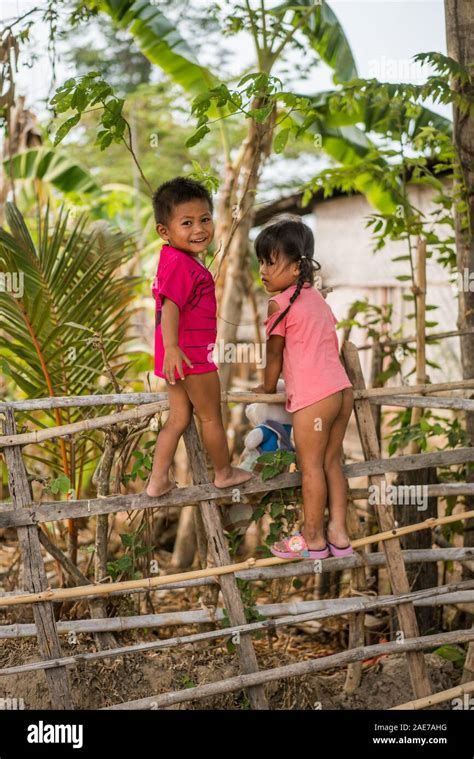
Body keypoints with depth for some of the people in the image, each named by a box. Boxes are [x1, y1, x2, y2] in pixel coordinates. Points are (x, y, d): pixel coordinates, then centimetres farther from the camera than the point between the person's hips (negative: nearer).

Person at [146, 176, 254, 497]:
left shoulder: (172, 260, 10)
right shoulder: (181, 264, -23)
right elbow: (170, 306, -34)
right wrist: (171, 347, -46)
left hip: (177, 355, 10)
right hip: (192, 354, -10)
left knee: (180, 417, 18)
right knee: (211, 416, 11)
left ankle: (158, 481, 20)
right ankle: (224, 472, 30)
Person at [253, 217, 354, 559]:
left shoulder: (280, 304, -8)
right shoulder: (317, 297, 16)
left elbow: (274, 353, 0)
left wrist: (268, 387, 17)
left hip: (312, 397, -8)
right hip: (342, 388, 8)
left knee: (311, 466, 2)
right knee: (332, 462, 14)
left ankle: (313, 539, 11)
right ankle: (339, 534, 17)